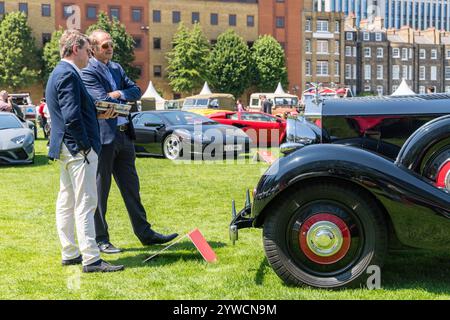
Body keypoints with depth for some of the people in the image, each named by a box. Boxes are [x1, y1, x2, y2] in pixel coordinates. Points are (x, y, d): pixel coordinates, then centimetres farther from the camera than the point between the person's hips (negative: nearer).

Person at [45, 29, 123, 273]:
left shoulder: (59, 73, 16)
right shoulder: (68, 75, -16)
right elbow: (72, 117, -24)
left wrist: (98, 114, 12)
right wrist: (85, 145, -16)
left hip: (65, 150, 11)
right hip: (78, 149, -11)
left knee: (66, 202, 14)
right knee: (85, 204, -8)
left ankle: (69, 254, 23)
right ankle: (91, 260, -5)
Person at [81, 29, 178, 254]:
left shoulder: (117, 68, 16)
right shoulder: (88, 71, -10)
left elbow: (136, 91, 12)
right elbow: (102, 101, -19)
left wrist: (120, 94, -7)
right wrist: (124, 103, -4)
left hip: (124, 135, 8)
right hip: (103, 136, -8)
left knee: (131, 187, 13)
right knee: (100, 189, 2)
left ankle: (144, 233, 22)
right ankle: (100, 239, 12)